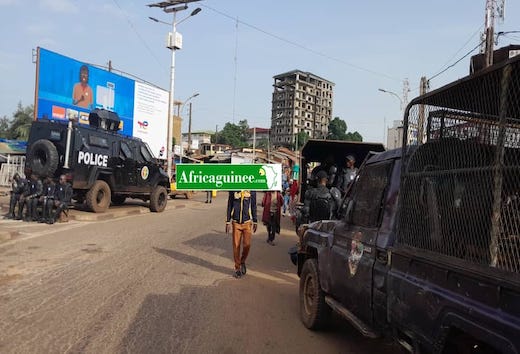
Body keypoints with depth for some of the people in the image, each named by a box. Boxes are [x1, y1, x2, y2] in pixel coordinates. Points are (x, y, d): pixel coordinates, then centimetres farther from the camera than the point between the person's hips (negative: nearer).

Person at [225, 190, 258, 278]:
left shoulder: (251, 190, -2)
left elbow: (253, 206, 7)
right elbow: (229, 205, 5)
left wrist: (255, 221, 9)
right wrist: (228, 222, 3)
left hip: (247, 222, 0)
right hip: (236, 222, 0)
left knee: (247, 245, -5)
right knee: (236, 246, 3)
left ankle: (243, 262, 24)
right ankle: (237, 268, 17)